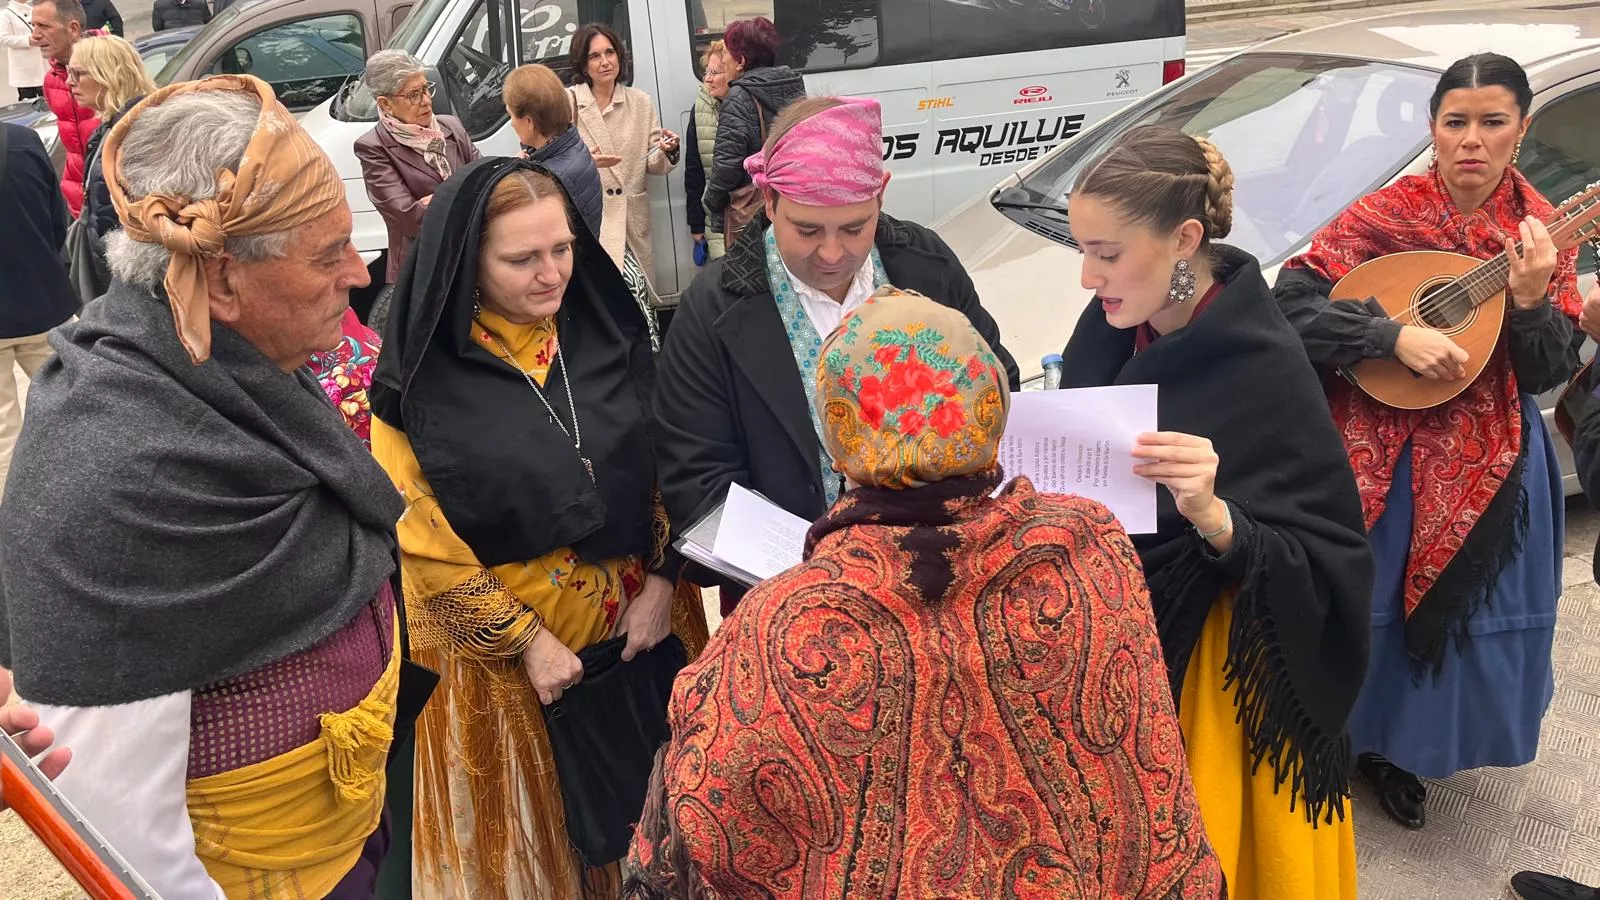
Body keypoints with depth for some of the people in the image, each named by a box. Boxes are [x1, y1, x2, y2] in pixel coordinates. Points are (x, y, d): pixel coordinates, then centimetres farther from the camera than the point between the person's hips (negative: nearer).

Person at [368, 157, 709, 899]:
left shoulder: (609, 331, -3)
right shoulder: (422, 379, -14)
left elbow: (666, 464, 3)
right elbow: (421, 543, -12)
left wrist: (662, 579, -6)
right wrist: (525, 639, -12)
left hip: (638, 620, 4)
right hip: (503, 651, -3)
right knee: (532, 832, 16)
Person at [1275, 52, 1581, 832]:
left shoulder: (1541, 233, -1)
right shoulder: (1386, 214, -10)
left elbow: (1548, 375, -4)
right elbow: (1291, 302, -18)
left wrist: (1532, 300, -22)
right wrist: (1396, 337, -26)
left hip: (1488, 466, 3)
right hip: (1378, 457, -3)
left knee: (1458, 622, 14)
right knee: (1359, 612, 8)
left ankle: (1395, 750, 38)